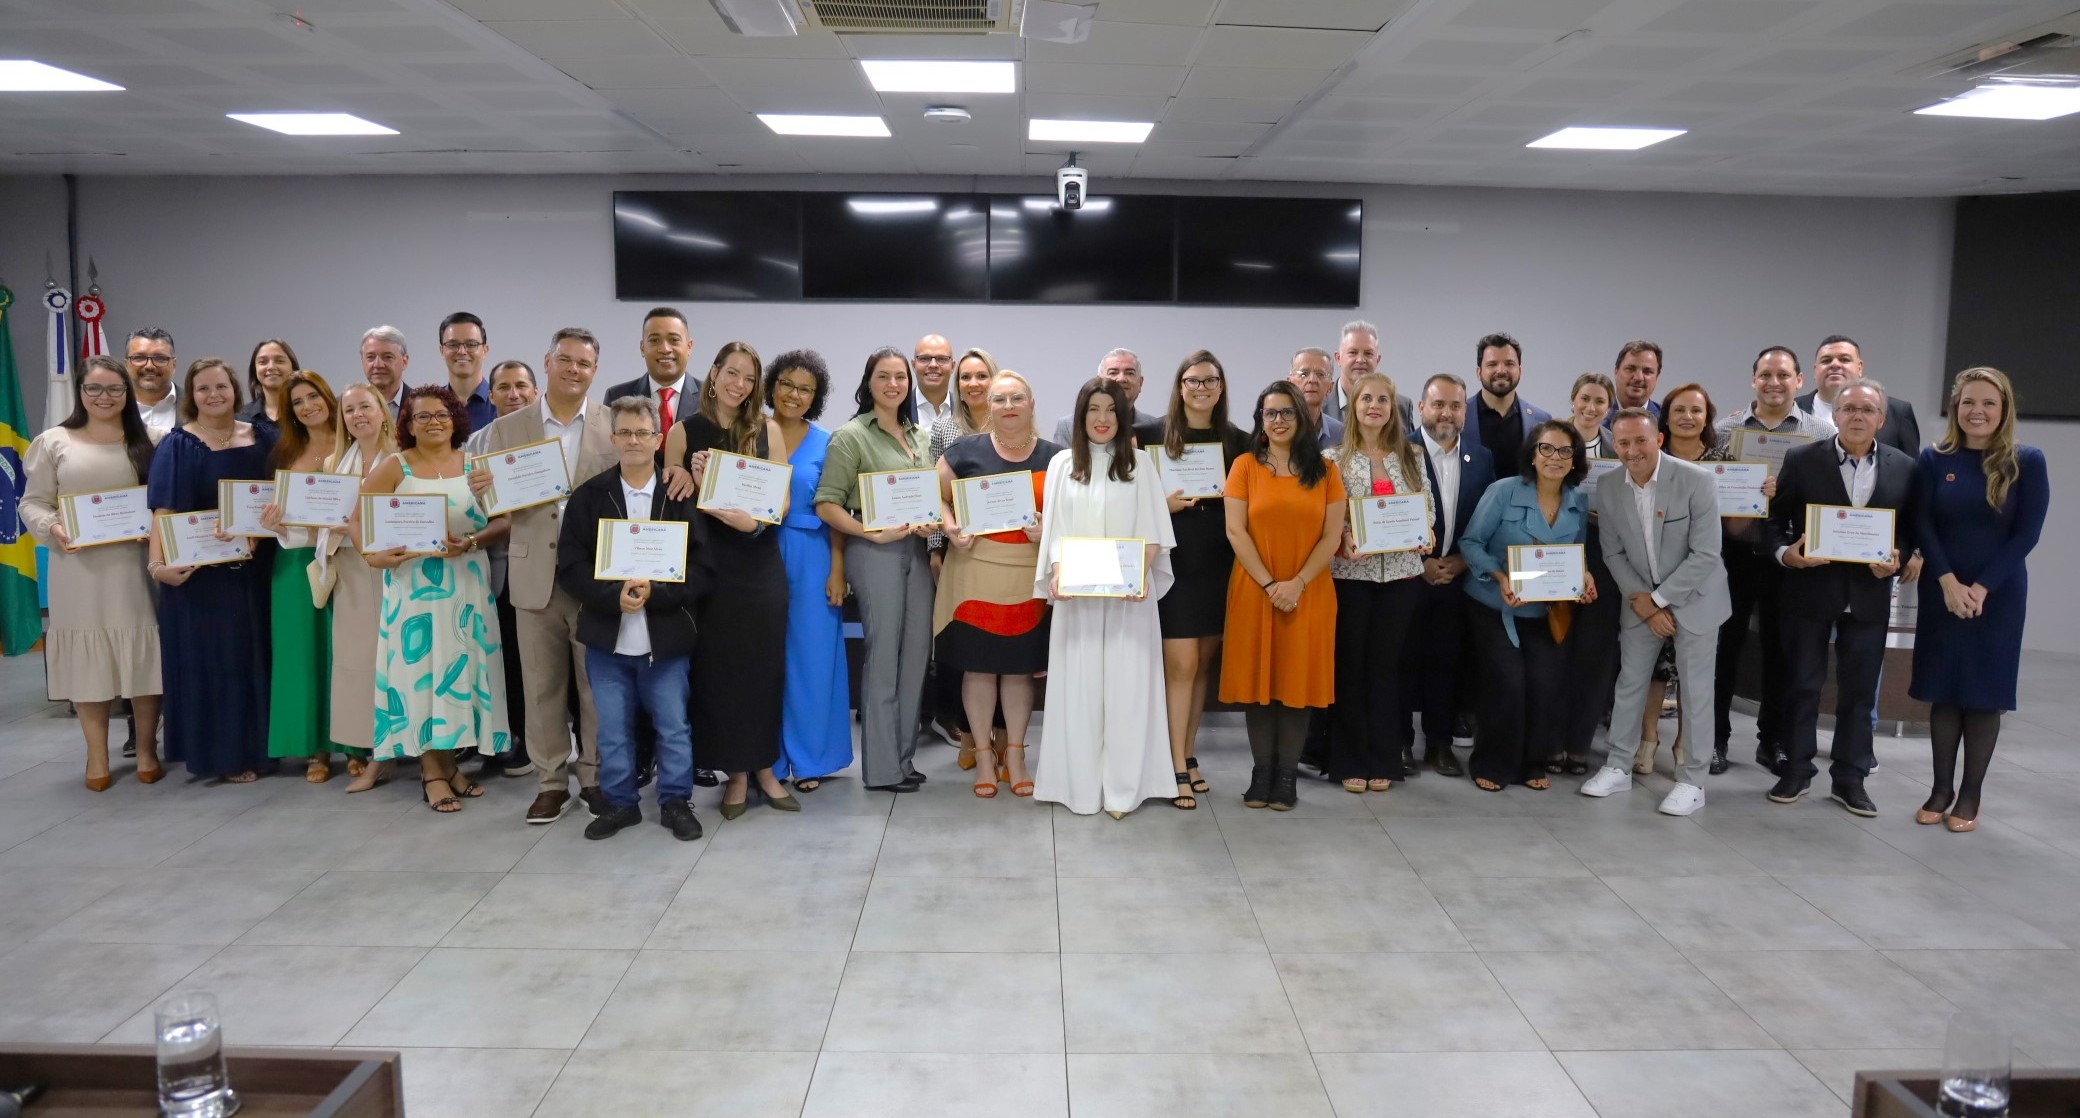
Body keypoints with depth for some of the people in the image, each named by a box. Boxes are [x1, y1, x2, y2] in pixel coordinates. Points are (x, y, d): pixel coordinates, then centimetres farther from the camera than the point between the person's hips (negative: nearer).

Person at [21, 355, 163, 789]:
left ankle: (147, 750, 16)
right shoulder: (54, 441, 5)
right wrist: (52, 529, -14)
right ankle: (97, 756, 17)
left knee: (143, 656, 3)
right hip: (79, 567, 0)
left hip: (135, 564, 0)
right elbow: (33, 502, 5)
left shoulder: (147, 441, 6)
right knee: (88, 658, 5)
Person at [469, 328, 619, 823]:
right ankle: (551, 781, 20)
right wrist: (481, 489, -17)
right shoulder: (507, 428, 6)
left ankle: (597, 776, 20)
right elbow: (493, 502, 5)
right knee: (542, 686, 9)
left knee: (598, 684, 7)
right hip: (536, 575, 1)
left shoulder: (615, 426, 3)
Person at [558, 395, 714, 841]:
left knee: (673, 727, 7)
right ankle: (620, 803, 26)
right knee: (613, 730, 11)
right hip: (607, 636, 2)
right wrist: (615, 595, -16)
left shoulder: (681, 496, -2)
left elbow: (702, 567, -6)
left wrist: (654, 593, -19)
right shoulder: (588, 496, 3)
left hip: (667, 635, -1)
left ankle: (676, 803, 22)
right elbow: (570, 566, -1)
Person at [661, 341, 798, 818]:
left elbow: (782, 501, -1)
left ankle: (765, 768, 19)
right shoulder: (684, 432, 0)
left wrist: (753, 522, -19)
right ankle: (735, 773, 15)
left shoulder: (767, 430, 2)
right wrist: (696, 484, -17)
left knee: (764, 666, 5)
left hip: (760, 563, 1)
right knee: (719, 667, 3)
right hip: (709, 564, -1)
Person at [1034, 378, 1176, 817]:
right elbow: (1053, 529, 5)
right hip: (1076, 594, 1)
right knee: (1078, 685, 1)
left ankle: (1122, 787, 4)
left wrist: (1141, 574, -15)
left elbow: (1153, 531, 2)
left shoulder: (1138, 466, 6)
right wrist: (1056, 573, -11)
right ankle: (1080, 784, 9)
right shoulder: (1062, 463, 8)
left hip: (1127, 595, -1)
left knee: (1125, 685, -2)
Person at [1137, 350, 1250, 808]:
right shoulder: (1152, 436, -1)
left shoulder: (1238, 442, 7)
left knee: (1204, 664, 11)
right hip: (1174, 563, -3)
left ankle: (1188, 754, 24)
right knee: (1181, 665, -6)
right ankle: (1177, 766, 1)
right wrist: (1164, 504, -13)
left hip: (1219, 566, 3)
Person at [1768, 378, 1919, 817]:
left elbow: (1911, 528, 8)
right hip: (1809, 590, -2)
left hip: (1868, 596, 2)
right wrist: (1786, 552, -16)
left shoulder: (1904, 468, 4)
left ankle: (1850, 778, 20)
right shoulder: (1802, 460, -2)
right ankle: (1797, 769, 20)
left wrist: (1896, 559, -11)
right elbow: (1776, 518, 1)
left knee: (1859, 690, 9)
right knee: (1802, 684, 7)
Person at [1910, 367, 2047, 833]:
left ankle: (1970, 795, 13)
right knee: (1943, 690, 6)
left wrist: (1981, 588, -14)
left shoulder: (2027, 462, -3)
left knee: (1984, 691, 4)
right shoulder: (1934, 459, 1)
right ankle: (1941, 788, 15)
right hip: (1942, 592, 1)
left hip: (1998, 595, -1)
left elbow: (2026, 534, -7)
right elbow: (1923, 527, -2)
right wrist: (1948, 582, -14)